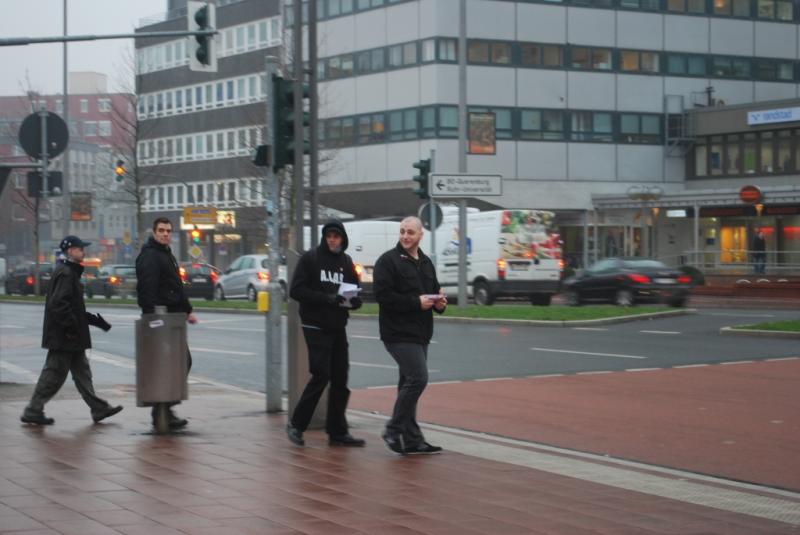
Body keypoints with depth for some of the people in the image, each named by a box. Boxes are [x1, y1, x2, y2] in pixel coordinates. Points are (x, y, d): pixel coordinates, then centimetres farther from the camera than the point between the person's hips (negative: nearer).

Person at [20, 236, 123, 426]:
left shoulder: (71, 272, 17)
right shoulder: (65, 273, -16)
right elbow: (58, 304, -24)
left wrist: (92, 319, 17)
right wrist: (71, 325, -23)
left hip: (72, 338, 11)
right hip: (63, 337, -11)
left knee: (82, 371, 12)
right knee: (54, 374, -4)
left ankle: (99, 409, 16)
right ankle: (33, 411, 2)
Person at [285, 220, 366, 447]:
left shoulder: (346, 261, 12)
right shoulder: (310, 258, -4)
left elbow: (356, 293, 15)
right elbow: (296, 290, -10)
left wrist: (352, 300, -10)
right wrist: (327, 298, -20)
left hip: (338, 328, 6)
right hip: (316, 327, -6)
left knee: (340, 379, 5)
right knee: (321, 375, -11)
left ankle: (337, 431, 13)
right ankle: (296, 424, 3)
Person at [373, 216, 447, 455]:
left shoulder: (426, 263, 17)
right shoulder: (388, 261, -8)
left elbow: (434, 290, 26)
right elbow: (382, 295, -17)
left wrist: (439, 301, 1)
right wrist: (416, 302, -19)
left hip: (420, 334, 8)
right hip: (399, 333, -8)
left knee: (410, 383, 11)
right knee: (418, 378, -16)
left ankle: (410, 440, 15)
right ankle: (394, 430, -4)